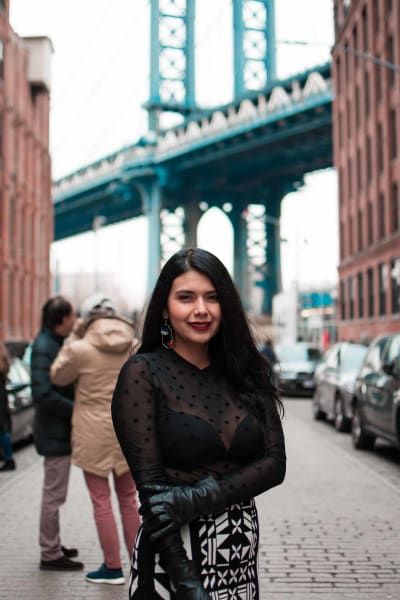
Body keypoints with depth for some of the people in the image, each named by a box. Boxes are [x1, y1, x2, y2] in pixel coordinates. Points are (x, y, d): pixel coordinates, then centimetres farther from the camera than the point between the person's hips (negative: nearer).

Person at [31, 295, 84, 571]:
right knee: (54, 494, -1)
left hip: (60, 430, 10)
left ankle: (53, 545, 32)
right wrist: (78, 411, -20)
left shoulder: (56, 342, 11)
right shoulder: (43, 347, -19)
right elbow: (43, 394, -26)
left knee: (54, 493, 19)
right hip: (55, 432, -10)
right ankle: (50, 554, 9)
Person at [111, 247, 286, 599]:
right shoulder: (143, 372, -8)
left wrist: (198, 498, -18)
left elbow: (275, 464, -3)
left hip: (243, 553, 4)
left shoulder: (247, 373, 4)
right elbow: (150, 485, -13)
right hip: (173, 556, -4)